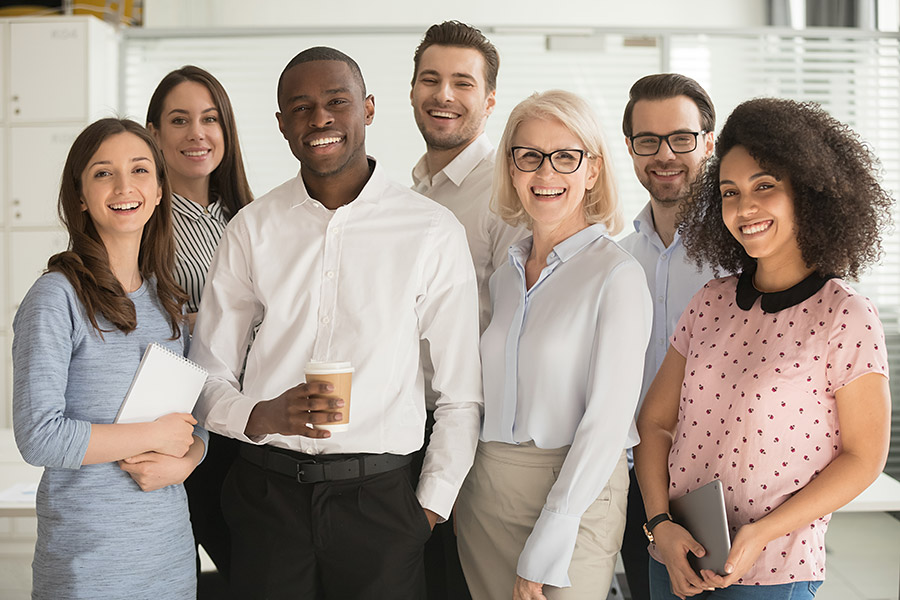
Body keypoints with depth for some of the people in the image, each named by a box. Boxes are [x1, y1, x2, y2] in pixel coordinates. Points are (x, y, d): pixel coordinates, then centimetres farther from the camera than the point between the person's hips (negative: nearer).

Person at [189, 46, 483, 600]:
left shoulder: (434, 232, -2)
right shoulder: (251, 229, 4)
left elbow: (461, 395, 1)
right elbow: (208, 376, 5)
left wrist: (431, 507, -2)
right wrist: (261, 417, -14)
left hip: (378, 496, -1)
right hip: (268, 492, 2)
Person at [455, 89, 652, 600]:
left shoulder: (617, 275, -11)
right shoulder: (506, 273, 8)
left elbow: (607, 421, -15)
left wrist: (545, 549, -16)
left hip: (574, 494, -5)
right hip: (485, 492, 6)